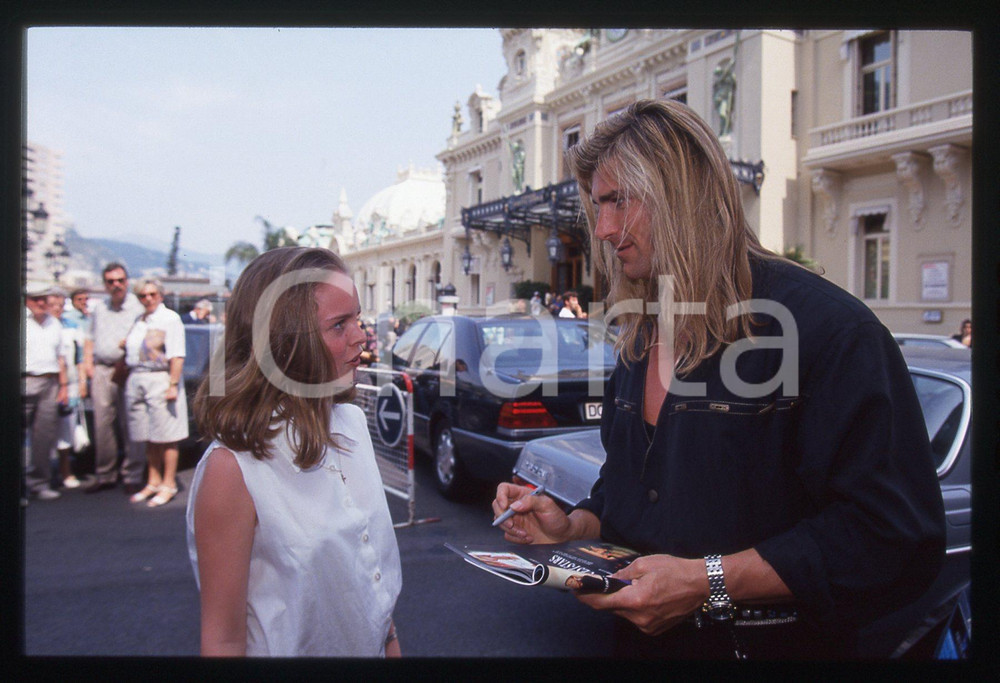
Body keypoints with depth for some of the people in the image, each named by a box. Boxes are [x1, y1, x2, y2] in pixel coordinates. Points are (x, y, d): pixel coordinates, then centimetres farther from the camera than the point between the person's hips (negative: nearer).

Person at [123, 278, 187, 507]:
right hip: (137, 380, 7)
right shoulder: (139, 320, 17)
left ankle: (169, 484, 5)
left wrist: (173, 385, -18)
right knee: (148, 438, 11)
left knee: (166, 437, -3)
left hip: (160, 380, -7)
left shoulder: (170, 319, -5)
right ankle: (153, 481, 20)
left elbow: (177, 357, -12)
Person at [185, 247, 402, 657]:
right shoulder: (232, 468, -25)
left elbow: (378, 563, 5)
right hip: (293, 649, -5)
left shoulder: (353, 423, -6)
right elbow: (223, 641, -18)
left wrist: (390, 639, 8)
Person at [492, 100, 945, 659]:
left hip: (772, 643, -6)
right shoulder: (642, 339, 5)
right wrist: (572, 528, -3)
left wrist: (710, 582, -27)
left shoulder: (831, 329, -19)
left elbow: (896, 537, -23)